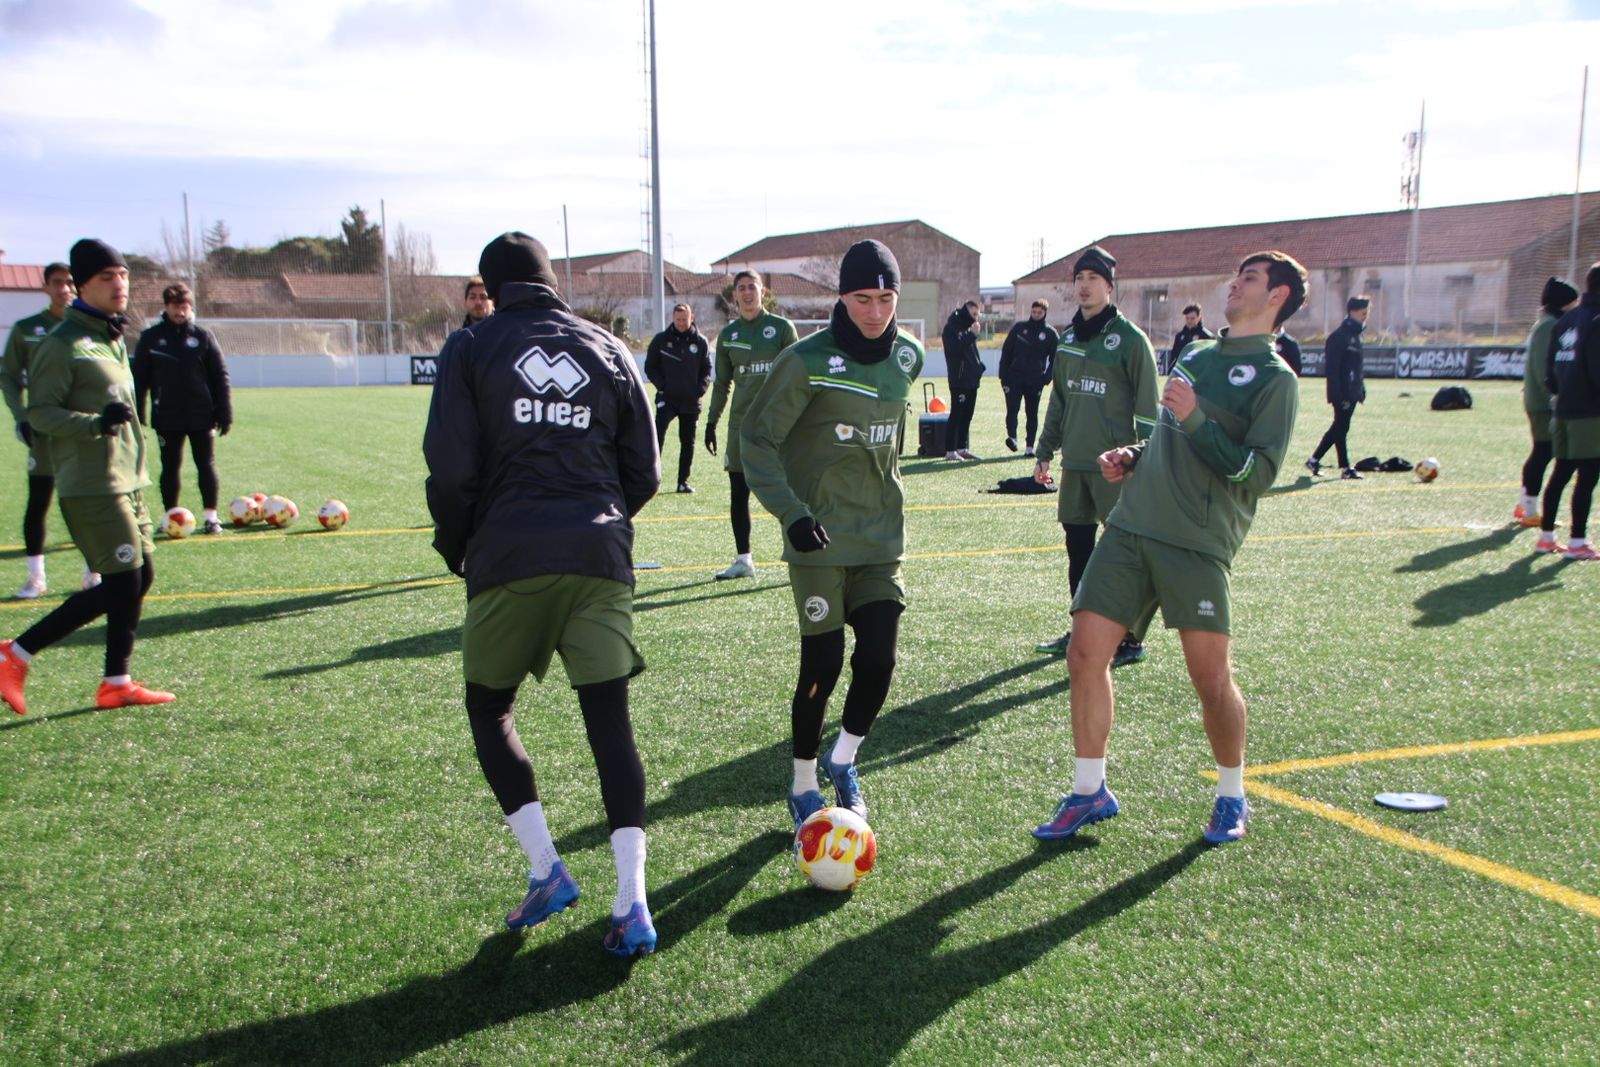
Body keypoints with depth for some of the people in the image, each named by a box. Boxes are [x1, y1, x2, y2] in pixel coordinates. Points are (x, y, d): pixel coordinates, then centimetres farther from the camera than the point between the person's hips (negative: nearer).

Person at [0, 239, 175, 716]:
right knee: (122, 586, -9)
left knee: (141, 576, 7)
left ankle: (117, 683, 14)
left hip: (125, 482, 9)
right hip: (90, 487, -9)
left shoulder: (113, 339, 17)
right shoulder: (63, 344, -11)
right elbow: (40, 413, -15)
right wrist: (97, 423, -30)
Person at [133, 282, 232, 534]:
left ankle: (211, 516, 9)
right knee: (170, 468, 7)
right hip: (167, 418, 0)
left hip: (201, 416, 0)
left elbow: (220, 376, 2)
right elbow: (139, 379, 3)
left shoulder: (203, 336, 2)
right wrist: (137, 416, -1)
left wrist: (224, 414, -3)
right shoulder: (151, 338, 2)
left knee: (206, 466, 3)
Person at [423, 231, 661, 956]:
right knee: (609, 720, 2)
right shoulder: (608, 350, 13)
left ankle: (545, 870, 6)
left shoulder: (471, 348, 5)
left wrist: (456, 546, 11)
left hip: (509, 557, -2)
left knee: (488, 709, 16)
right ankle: (631, 904, -5)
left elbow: (450, 467, -5)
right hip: (599, 557, 2)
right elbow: (644, 473, 11)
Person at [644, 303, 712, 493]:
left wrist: (701, 389, -6)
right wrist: (661, 385, -7)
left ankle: (683, 481, 17)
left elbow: (707, 369, 10)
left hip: (691, 401, 2)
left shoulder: (701, 342, 5)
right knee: (658, 431, -24)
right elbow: (650, 367, 6)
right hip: (667, 398, -2)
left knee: (688, 441, 8)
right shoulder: (661, 340, 2)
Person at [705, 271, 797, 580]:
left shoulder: (782, 328, 1)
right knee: (738, 493, 4)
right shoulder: (728, 334, 12)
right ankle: (743, 559, 12)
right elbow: (721, 384, 17)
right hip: (741, 423, 4)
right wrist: (711, 422, 13)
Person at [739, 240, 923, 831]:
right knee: (823, 665, -2)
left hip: (881, 537, 5)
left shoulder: (907, 356, 5)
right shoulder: (809, 360, -12)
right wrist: (791, 512, -21)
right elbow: (757, 438, -11)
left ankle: (843, 761, 25)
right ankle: (803, 787, 19)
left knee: (879, 658, -3)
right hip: (819, 539, -5)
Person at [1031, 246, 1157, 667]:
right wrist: (1045, 452, 18)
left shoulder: (1130, 339, -7)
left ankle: (1132, 637, 7)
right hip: (1074, 463, 7)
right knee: (1077, 548, 12)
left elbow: (1147, 409, -9)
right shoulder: (1068, 337, 13)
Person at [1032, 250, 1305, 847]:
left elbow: (1259, 472, -10)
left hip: (1198, 541, -6)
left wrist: (1195, 420, -18)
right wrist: (1131, 458, 12)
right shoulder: (1195, 356, 21)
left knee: (1210, 675, -5)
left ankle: (1231, 798, 20)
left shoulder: (1274, 377, 0)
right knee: (1086, 653, -1)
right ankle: (1089, 793, 13)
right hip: (1131, 526, 6)